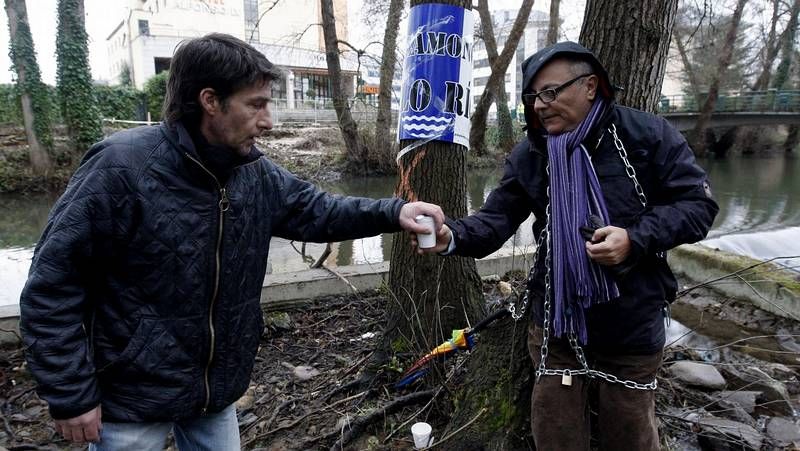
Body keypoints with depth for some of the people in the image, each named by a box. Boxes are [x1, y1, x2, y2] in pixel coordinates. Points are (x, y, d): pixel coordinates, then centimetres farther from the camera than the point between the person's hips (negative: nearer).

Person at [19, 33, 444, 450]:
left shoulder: (256, 174, -5)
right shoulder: (121, 166, -23)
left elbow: (314, 210, 6)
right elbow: (52, 284, -18)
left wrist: (392, 212, -8)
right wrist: (71, 395, -16)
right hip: (133, 395, -5)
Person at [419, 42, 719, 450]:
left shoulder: (648, 134, -9)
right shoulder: (528, 156, -1)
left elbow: (697, 203, -6)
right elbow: (496, 220, -7)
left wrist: (637, 240, -23)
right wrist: (453, 237, -28)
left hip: (631, 327, -2)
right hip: (556, 325, 3)